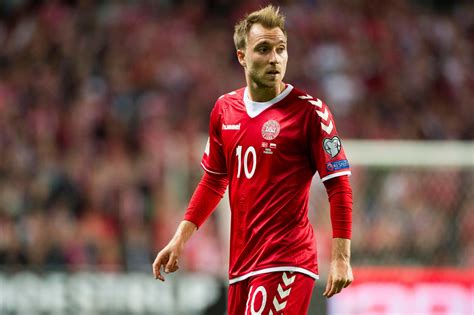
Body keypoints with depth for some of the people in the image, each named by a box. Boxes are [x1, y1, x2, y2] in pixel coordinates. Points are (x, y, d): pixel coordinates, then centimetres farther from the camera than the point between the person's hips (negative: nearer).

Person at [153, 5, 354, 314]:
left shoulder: (309, 111, -7)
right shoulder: (225, 109, 9)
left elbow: (339, 186, -8)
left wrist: (341, 258, -15)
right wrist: (179, 239, 18)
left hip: (286, 263, -6)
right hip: (242, 262, 6)